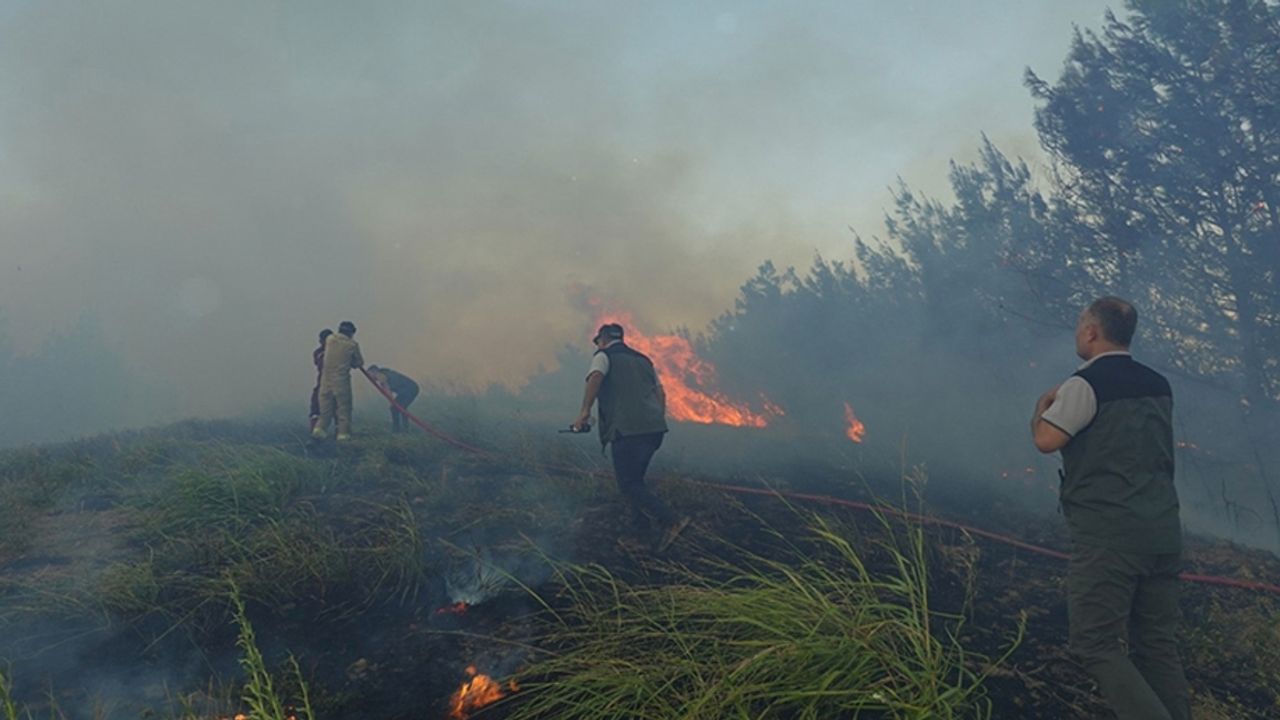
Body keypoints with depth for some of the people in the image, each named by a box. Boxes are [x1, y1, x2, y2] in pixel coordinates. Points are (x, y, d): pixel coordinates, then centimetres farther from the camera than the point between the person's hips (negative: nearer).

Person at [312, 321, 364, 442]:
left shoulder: (329, 339, 3)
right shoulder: (352, 345, -6)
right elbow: (359, 363, 2)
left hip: (326, 378, 4)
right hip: (341, 379, -4)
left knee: (326, 405, 13)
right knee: (343, 407, 4)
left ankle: (320, 428, 0)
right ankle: (343, 433, 2)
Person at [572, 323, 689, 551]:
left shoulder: (603, 356, 6)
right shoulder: (642, 360, 26)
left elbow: (596, 377, -15)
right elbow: (660, 391, 21)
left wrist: (585, 410, -20)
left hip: (627, 429, -7)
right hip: (654, 428, 7)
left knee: (628, 485, -5)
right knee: (634, 478, 22)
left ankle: (671, 521, -19)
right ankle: (643, 528, 19)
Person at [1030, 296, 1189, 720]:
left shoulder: (1084, 384, -9)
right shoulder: (1158, 385, 15)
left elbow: (1046, 440, -12)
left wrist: (1043, 406, 8)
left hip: (1108, 534, -8)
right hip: (1164, 530, 8)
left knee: (1096, 643, -5)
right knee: (1158, 646, 12)